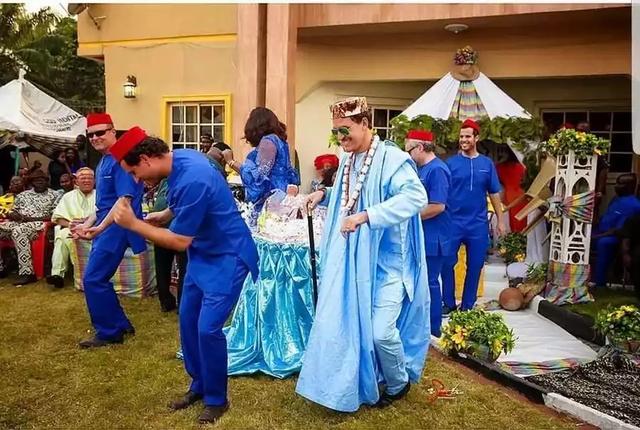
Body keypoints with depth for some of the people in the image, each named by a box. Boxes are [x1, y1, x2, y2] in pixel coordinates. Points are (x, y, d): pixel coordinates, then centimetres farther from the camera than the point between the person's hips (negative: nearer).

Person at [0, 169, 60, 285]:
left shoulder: (54, 195, 8)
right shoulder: (23, 195, 24)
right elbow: (13, 211, 23)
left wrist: (32, 218, -13)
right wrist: (14, 215, -3)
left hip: (38, 223, -6)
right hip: (17, 222, 6)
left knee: (18, 231, -38)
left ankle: (27, 273, -39)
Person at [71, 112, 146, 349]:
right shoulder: (103, 162, 15)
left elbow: (125, 200, -23)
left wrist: (99, 228, -26)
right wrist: (87, 224, 16)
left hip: (116, 226, -10)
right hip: (106, 226, 10)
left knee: (93, 279, -6)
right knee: (98, 279, 13)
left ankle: (109, 332, 7)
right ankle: (120, 325, 25)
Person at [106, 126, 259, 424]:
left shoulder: (192, 180, -31)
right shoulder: (179, 158, -3)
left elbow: (179, 241, -24)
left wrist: (133, 224, -17)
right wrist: (163, 216, 4)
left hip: (227, 256, -9)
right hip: (203, 253, 9)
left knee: (208, 328, -10)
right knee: (188, 320, 11)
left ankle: (217, 398, 12)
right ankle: (199, 385, 29)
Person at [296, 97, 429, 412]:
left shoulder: (392, 158, -16)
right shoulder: (347, 161, 8)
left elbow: (415, 197, -30)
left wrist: (365, 216, -35)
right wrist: (324, 194, 7)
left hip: (385, 260, -7)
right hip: (351, 259, 7)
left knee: (380, 330, -10)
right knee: (344, 324, 10)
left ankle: (398, 383, 23)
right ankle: (355, 386, 31)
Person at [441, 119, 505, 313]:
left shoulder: (487, 163, 4)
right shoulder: (451, 162, -1)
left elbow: (494, 194, 8)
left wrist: (500, 220, 7)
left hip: (478, 224, 2)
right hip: (453, 222, -1)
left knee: (475, 266, 8)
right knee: (447, 263, 1)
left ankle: (467, 305, 22)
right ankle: (449, 303, 18)